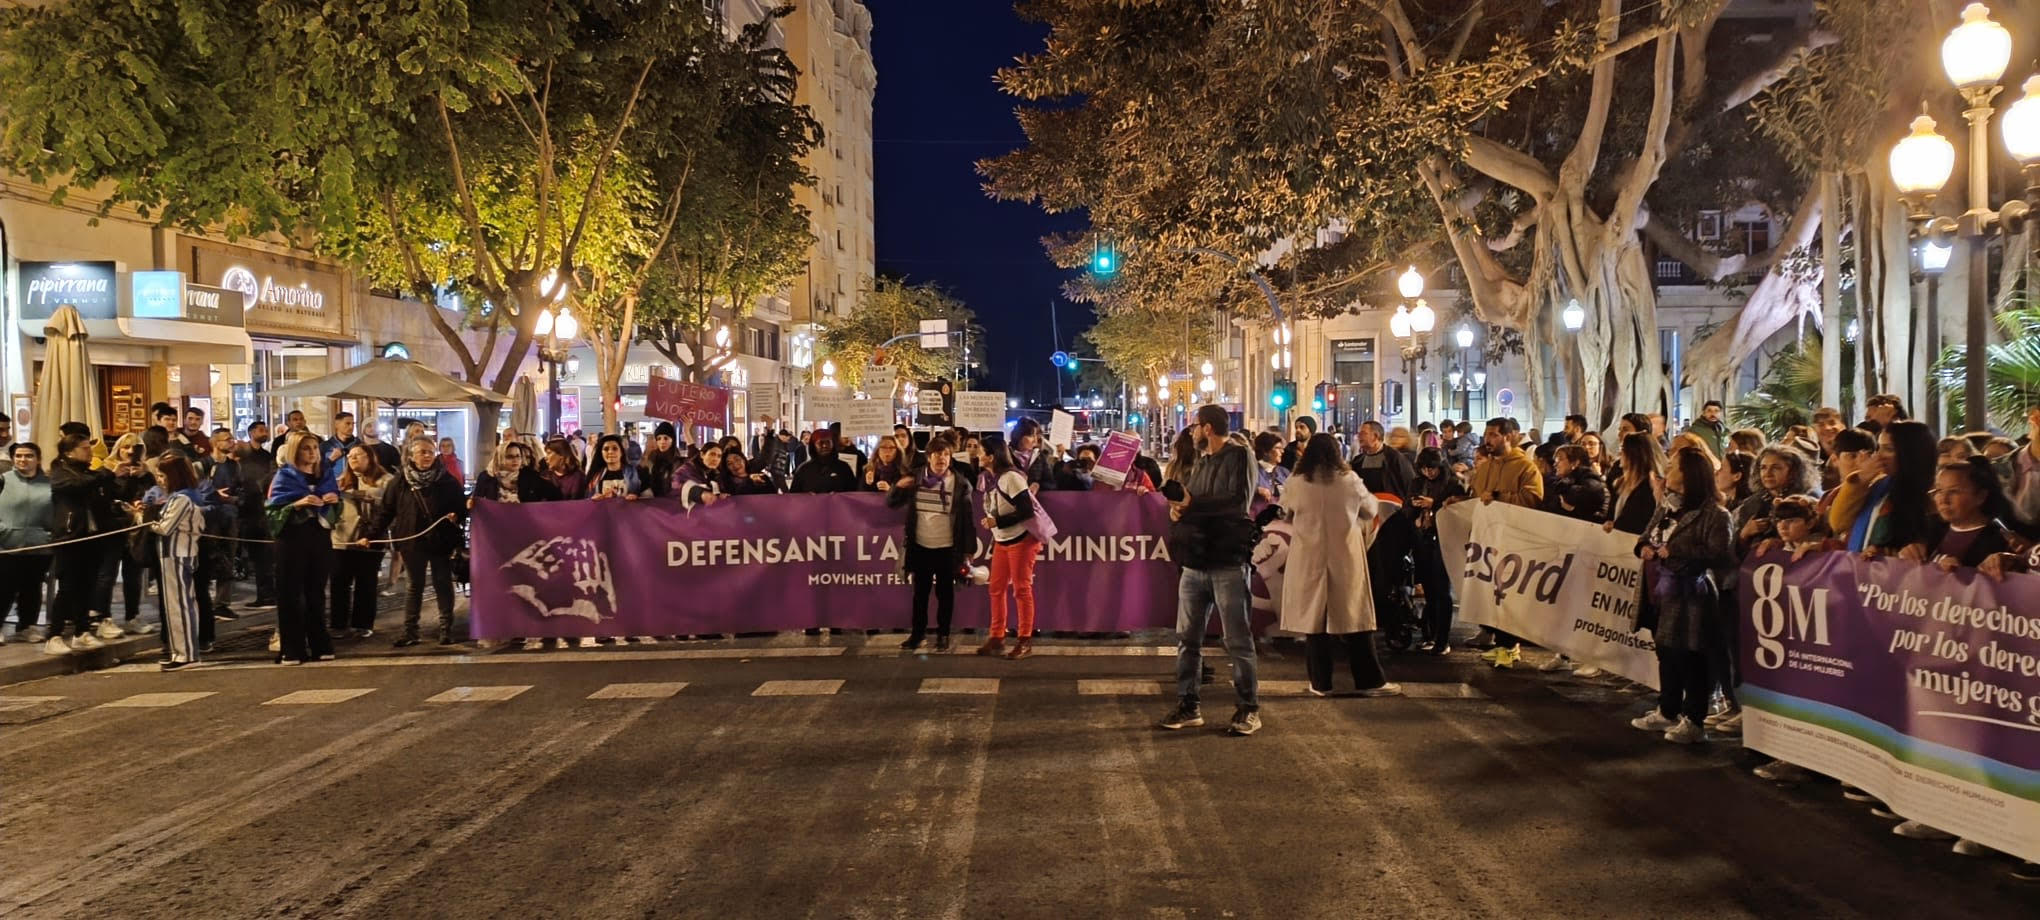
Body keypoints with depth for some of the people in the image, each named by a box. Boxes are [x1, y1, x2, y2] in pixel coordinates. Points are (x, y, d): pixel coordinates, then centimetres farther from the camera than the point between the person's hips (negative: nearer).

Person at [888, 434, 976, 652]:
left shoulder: (961, 483, -5)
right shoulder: (915, 478, 2)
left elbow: (967, 519, -5)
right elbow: (891, 503, 7)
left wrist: (968, 550, -8)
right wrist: (898, 487, -15)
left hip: (947, 548, -2)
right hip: (920, 546, 2)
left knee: (944, 592, 7)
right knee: (920, 592, 10)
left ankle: (943, 634, 18)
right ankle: (918, 633, 20)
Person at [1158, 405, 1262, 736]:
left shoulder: (1240, 456, -5)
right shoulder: (1200, 463, 20)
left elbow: (1239, 501, -18)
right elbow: (1185, 497, 17)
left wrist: (1193, 504, -15)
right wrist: (1176, 507, -7)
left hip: (1227, 563, -8)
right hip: (1195, 563, 8)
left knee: (1238, 640, -2)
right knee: (1187, 637, 9)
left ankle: (1249, 708, 5)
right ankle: (1187, 705, 16)